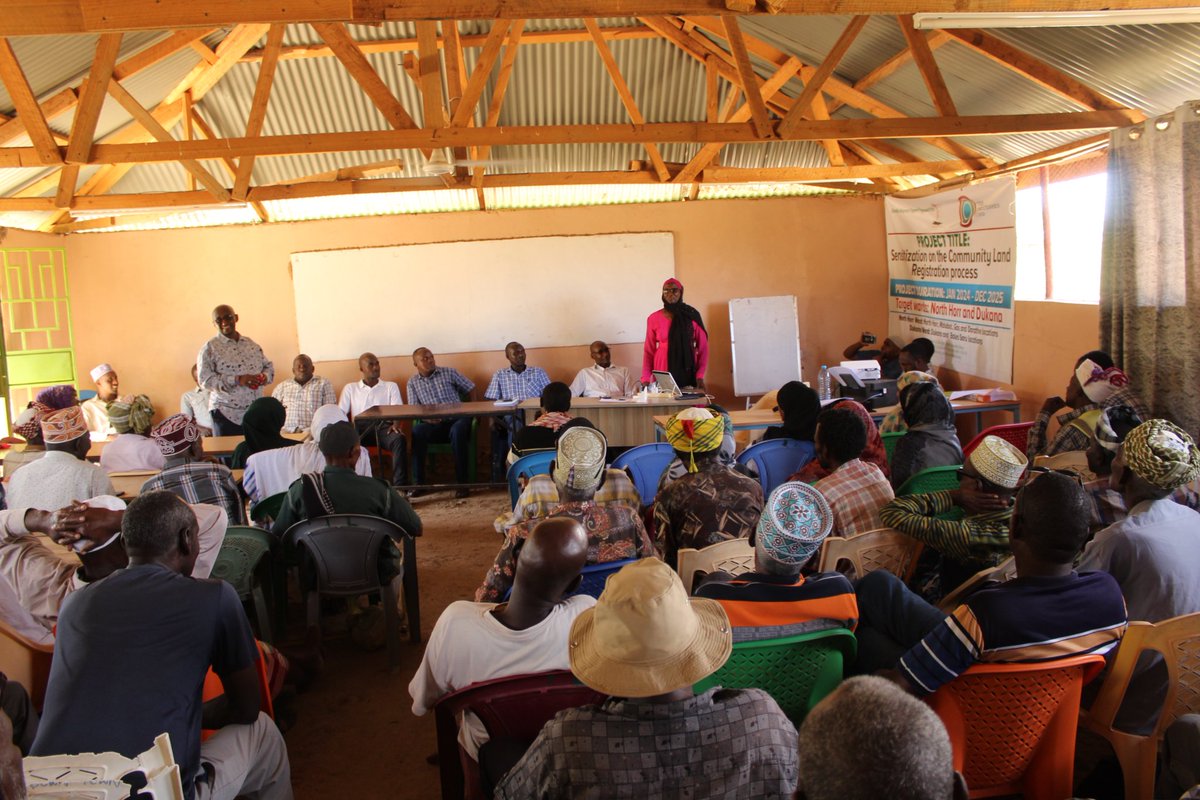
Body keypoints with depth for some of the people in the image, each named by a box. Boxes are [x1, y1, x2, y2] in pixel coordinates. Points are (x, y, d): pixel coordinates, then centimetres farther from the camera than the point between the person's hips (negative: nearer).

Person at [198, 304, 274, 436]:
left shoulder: (251, 344, 13)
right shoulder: (210, 348, -2)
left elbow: (268, 366, 18)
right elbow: (205, 380, -11)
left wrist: (264, 377, -6)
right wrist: (237, 380, -21)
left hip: (256, 412, 4)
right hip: (227, 415, -4)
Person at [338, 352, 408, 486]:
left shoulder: (390, 386, 21)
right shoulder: (350, 388, 23)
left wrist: (396, 424, -18)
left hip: (383, 425, 0)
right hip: (360, 426, 1)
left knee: (399, 439, -35)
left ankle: (399, 486, -39)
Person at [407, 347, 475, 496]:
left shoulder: (449, 372, 10)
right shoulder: (413, 382, 14)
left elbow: (471, 390, 12)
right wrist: (426, 416, -15)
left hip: (457, 419, -1)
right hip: (434, 424, 2)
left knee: (457, 430, -38)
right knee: (417, 431, -31)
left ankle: (461, 482, -31)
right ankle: (418, 482, -25)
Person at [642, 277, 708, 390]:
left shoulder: (692, 316, 2)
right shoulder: (654, 319, 3)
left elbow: (702, 347, 3)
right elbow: (649, 350, 5)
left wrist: (700, 376, -6)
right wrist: (645, 378, -5)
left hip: (688, 372, 0)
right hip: (662, 374, 0)